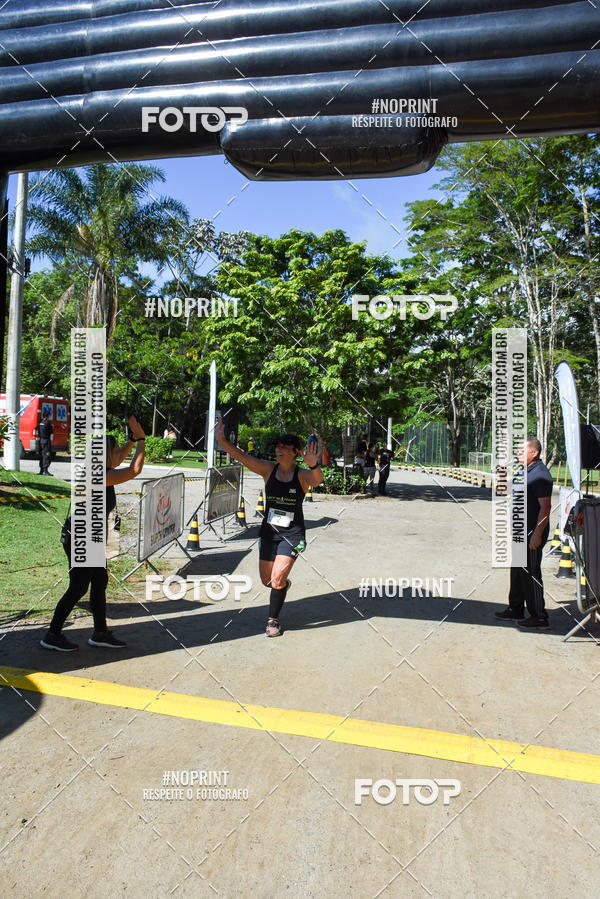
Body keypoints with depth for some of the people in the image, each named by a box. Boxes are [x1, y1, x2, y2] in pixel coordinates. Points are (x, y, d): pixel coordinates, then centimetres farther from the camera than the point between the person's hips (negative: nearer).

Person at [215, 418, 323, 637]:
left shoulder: (302, 475, -9)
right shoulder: (268, 469, -2)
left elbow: (317, 480, -32)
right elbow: (241, 456, -12)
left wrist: (313, 465, -54)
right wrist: (221, 439, -26)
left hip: (292, 534, -4)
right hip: (269, 531, 4)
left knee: (277, 577, -13)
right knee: (267, 581, 13)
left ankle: (273, 620, 10)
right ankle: (283, 585, 49)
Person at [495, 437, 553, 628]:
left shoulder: (540, 474, -19)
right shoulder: (528, 471, 12)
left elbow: (545, 507, -22)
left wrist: (537, 534, -23)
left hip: (533, 533, -10)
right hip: (522, 532, 10)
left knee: (530, 573, -2)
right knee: (517, 570, 17)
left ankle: (539, 617, 10)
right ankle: (516, 610, 29)